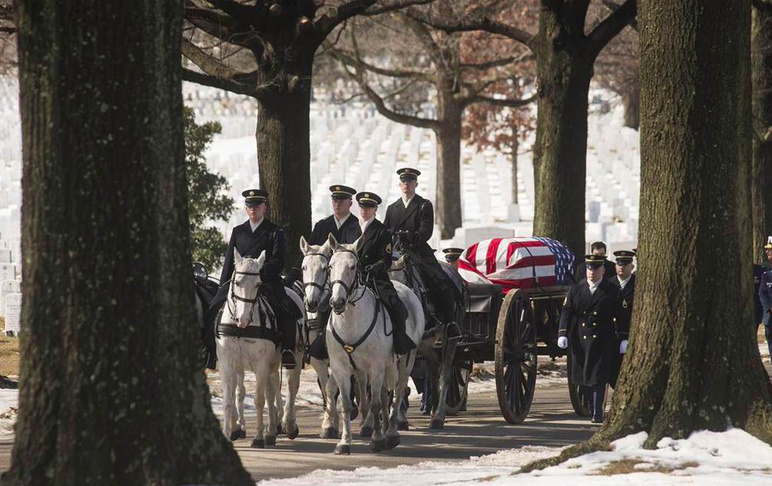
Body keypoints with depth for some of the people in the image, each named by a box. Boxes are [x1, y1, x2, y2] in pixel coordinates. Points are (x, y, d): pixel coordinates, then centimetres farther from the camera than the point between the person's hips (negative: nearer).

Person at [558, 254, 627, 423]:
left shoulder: (612, 292, 3)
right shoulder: (575, 290, 8)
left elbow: (621, 316, 2)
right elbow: (566, 312, 4)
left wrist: (624, 339, -5)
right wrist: (562, 334, -8)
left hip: (603, 341, -3)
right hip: (580, 340, 3)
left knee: (598, 377, -8)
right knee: (583, 377, 7)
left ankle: (598, 413, -7)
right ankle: (592, 408, 22)